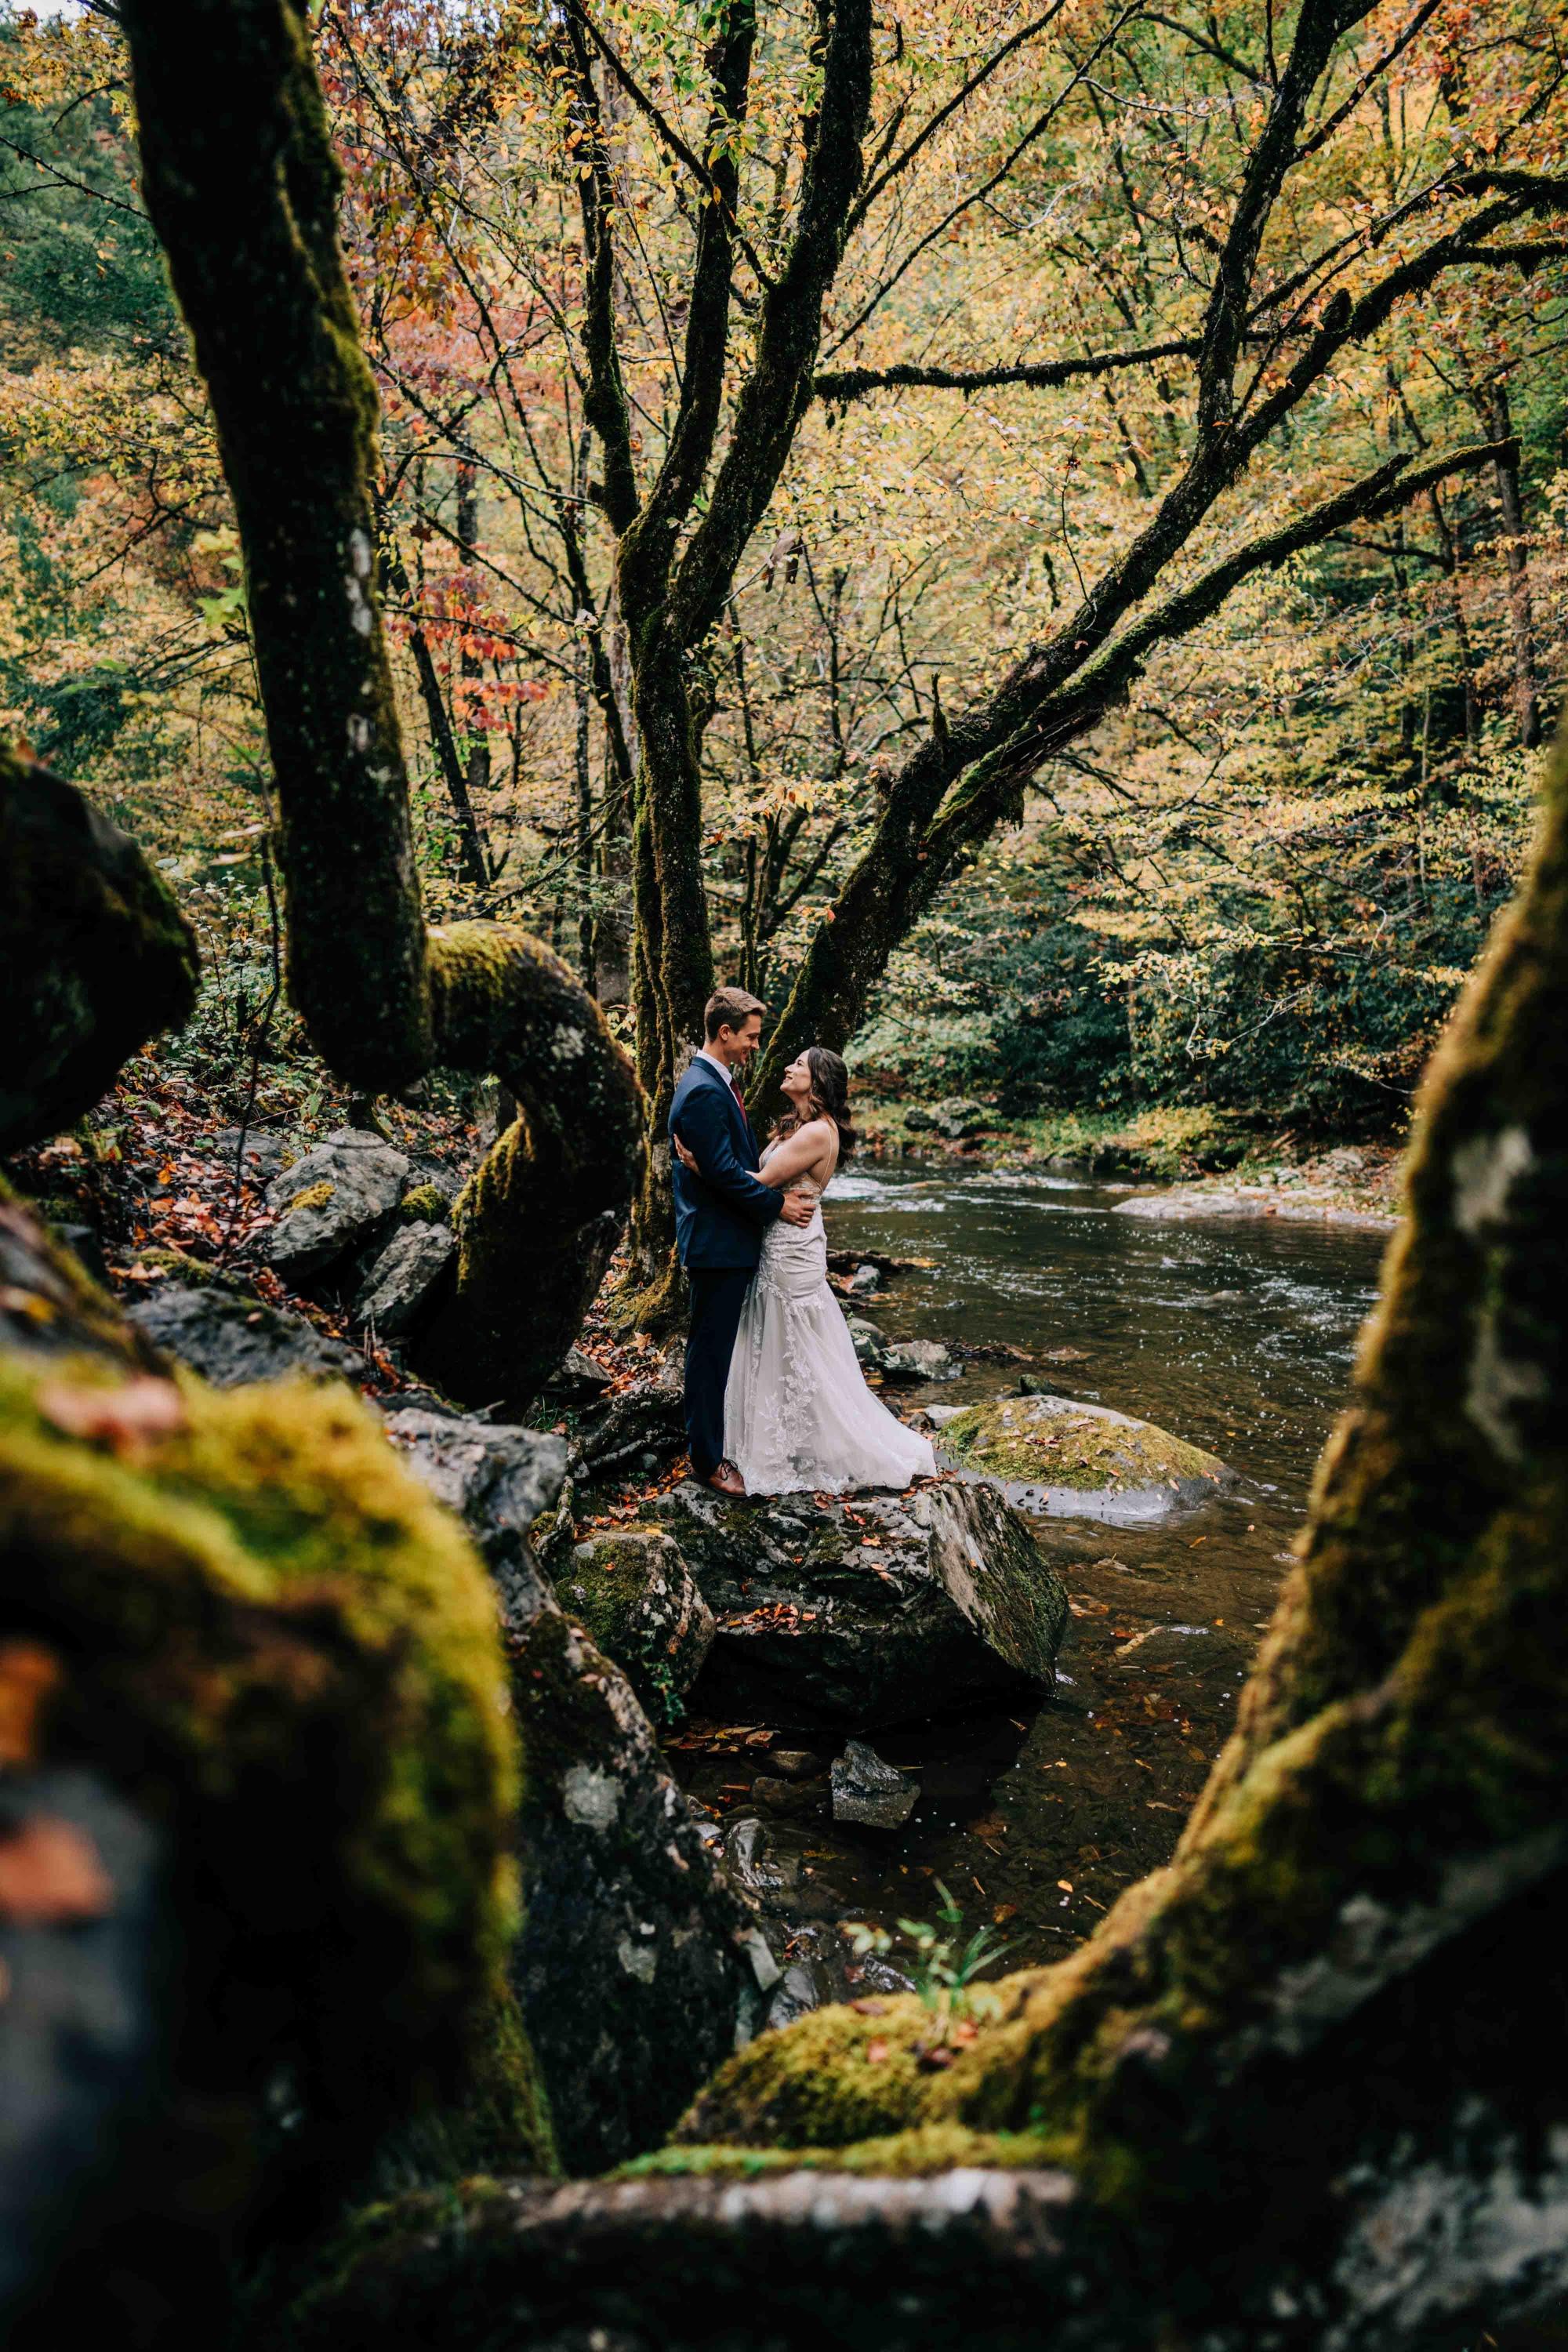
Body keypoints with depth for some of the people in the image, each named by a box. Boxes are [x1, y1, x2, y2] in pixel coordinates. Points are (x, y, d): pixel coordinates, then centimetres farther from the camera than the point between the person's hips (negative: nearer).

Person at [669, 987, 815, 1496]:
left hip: (729, 1238, 10)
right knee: (711, 1348, -1)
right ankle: (708, 1458, 8)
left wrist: (774, 1191, 9)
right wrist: (777, 1204, -14)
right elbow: (723, 1173, -23)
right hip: (716, 1241, -10)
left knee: (719, 1345, 19)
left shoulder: (717, 1082, 13)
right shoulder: (704, 1092, -21)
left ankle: (716, 1436, 32)